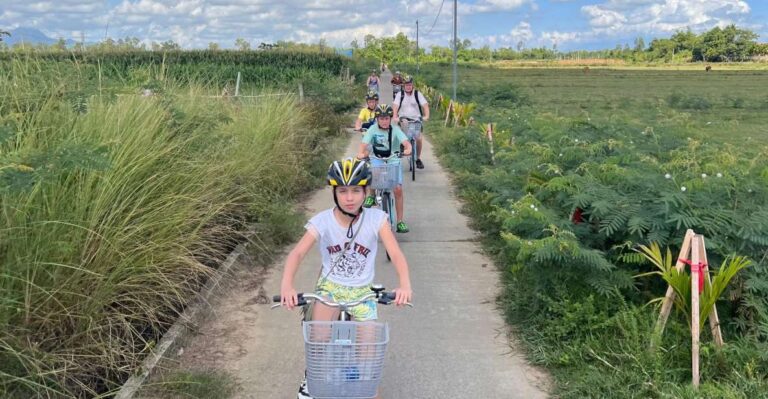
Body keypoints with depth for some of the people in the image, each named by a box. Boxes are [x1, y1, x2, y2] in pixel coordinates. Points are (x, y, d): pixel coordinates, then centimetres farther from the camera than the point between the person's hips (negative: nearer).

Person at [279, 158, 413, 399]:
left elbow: (395, 254, -23)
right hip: (330, 287, 0)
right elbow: (297, 253, -26)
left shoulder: (376, 219, -16)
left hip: (362, 291, 1)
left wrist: (405, 285, -42)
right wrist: (286, 285, -45)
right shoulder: (322, 222, -17)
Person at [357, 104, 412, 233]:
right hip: (377, 159, 0)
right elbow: (364, 143, -18)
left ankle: (400, 222, -2)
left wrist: (408, 149, -45)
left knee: (398, 189, -12)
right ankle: (371, 195, -6)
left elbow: (406, 141, -21)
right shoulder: (373, 129, -6)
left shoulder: (395, 129, -7)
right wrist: (361, 153, -40)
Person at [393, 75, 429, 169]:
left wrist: (426, 116, -25)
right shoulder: (400, 94, -1)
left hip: (416, 119, 0)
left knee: (419, 138, -15)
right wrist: (395, 117, -29)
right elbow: (395, 106, -12)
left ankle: (418, 158, 4)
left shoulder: (417, 94, 0)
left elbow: (425, 105, -8)